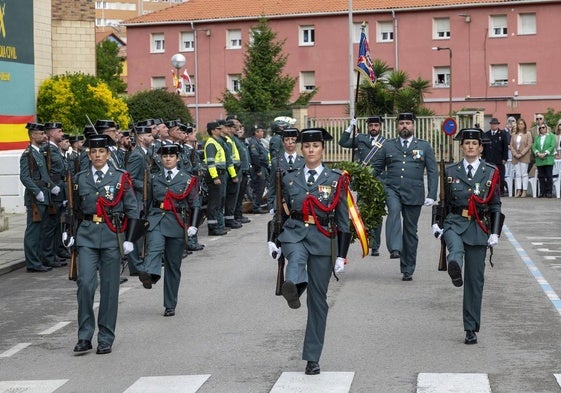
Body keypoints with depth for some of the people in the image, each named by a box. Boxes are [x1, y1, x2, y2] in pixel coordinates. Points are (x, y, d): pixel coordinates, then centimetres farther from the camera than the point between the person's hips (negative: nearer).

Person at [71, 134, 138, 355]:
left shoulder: (120, 178, 1)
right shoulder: (80, 179, 8)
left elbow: (132, 210, 2)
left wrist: (129, 239, -4)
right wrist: (71, 234, 11)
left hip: (112, 236, -1)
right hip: (87, 235, 1)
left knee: (109, 287, 3)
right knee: (85, 283, -11)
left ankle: (106, 339, 12)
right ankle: (84, 336, -3)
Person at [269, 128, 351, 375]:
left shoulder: (336, 180, 4)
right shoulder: (290, 179, 9)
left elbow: (343, 220, 3)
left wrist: (342, 255, -1)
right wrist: (273, 240, 7)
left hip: (323, 240, -1)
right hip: (294, 234, 1)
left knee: (318, 300, 2)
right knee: (297, 256, -39)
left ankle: (313, 358, 9)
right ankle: (293, 287, -71)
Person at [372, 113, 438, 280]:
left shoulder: (424, 146, 9)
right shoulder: (388, 145, 11)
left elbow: (433, 171, 6)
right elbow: (376, 168, 16)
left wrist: (431, 195, -4)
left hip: (414, 194, 0)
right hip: (392, 190, 0)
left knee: (410, 230, 4)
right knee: (394, 210, -33)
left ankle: (407, 270, 13)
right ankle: (395, 249, -43)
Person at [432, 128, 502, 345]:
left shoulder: (491, 172, 7)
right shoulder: (450, 171, 8)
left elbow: (496, 205, 7)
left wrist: (495, 233, 0)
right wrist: (436, 223, 2)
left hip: (479, 228, 0)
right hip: (454, 223, 0)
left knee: (475, 280, 2)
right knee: (456, 248, -39)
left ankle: (471, 329, 10)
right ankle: (455, 269, -73)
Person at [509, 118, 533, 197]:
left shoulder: (528, 134, 0)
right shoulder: (514, 134, 10)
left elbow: (529, 145, -6)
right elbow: (511, 145, 8)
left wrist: (521, 154, -12)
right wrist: (515, 154, -6)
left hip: (524, 157, -3)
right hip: (516, 157, 3)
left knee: (524, 174, -2)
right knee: (517, 174, 2)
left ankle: (524, 191, -1)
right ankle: (518, 191, 3)